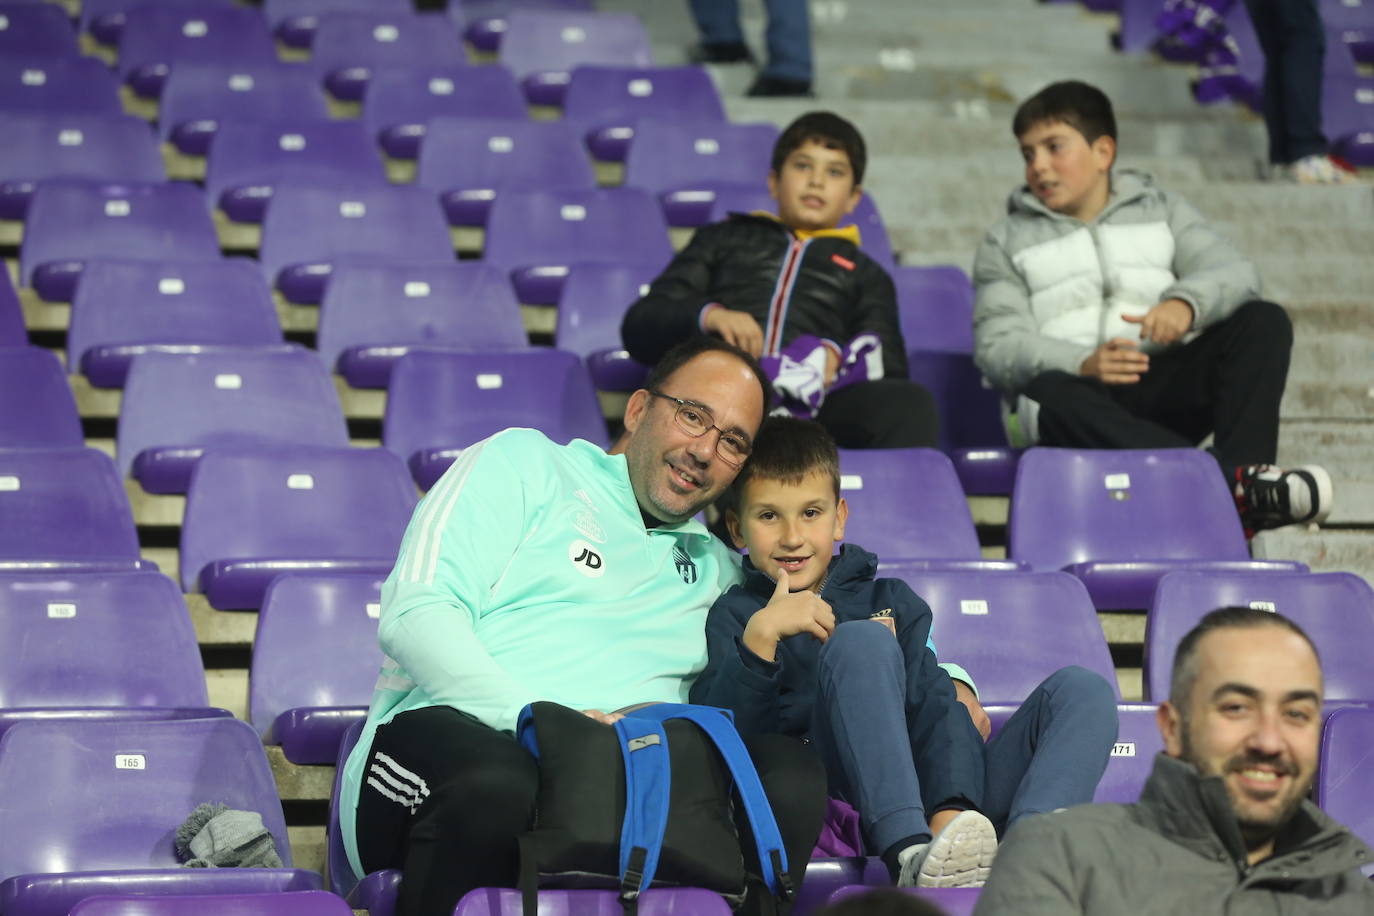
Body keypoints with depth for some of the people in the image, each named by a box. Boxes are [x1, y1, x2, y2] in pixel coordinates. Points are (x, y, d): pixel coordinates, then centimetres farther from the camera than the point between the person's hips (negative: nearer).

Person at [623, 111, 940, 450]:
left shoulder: (866, 274, 38)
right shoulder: (722, 240, 36)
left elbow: (891, 369, 20)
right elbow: (639, 325, 21)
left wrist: (836, 358, -5)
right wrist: (708, 316, -3)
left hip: (813, 403, 1)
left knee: (911, 403, -34)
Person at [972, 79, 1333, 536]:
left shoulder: (1160, 209, 21)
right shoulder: (1007, 242, 16)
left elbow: (1233, 271, 4)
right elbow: (997, 345, 0)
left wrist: (1186, 302, -21)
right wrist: (1083, 363, -20)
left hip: (1163, 388, 2)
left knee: (1263, 321, -18)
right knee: (1048, 394, -38)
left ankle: (1242, 470, -40)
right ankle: (1231, 480, -49)